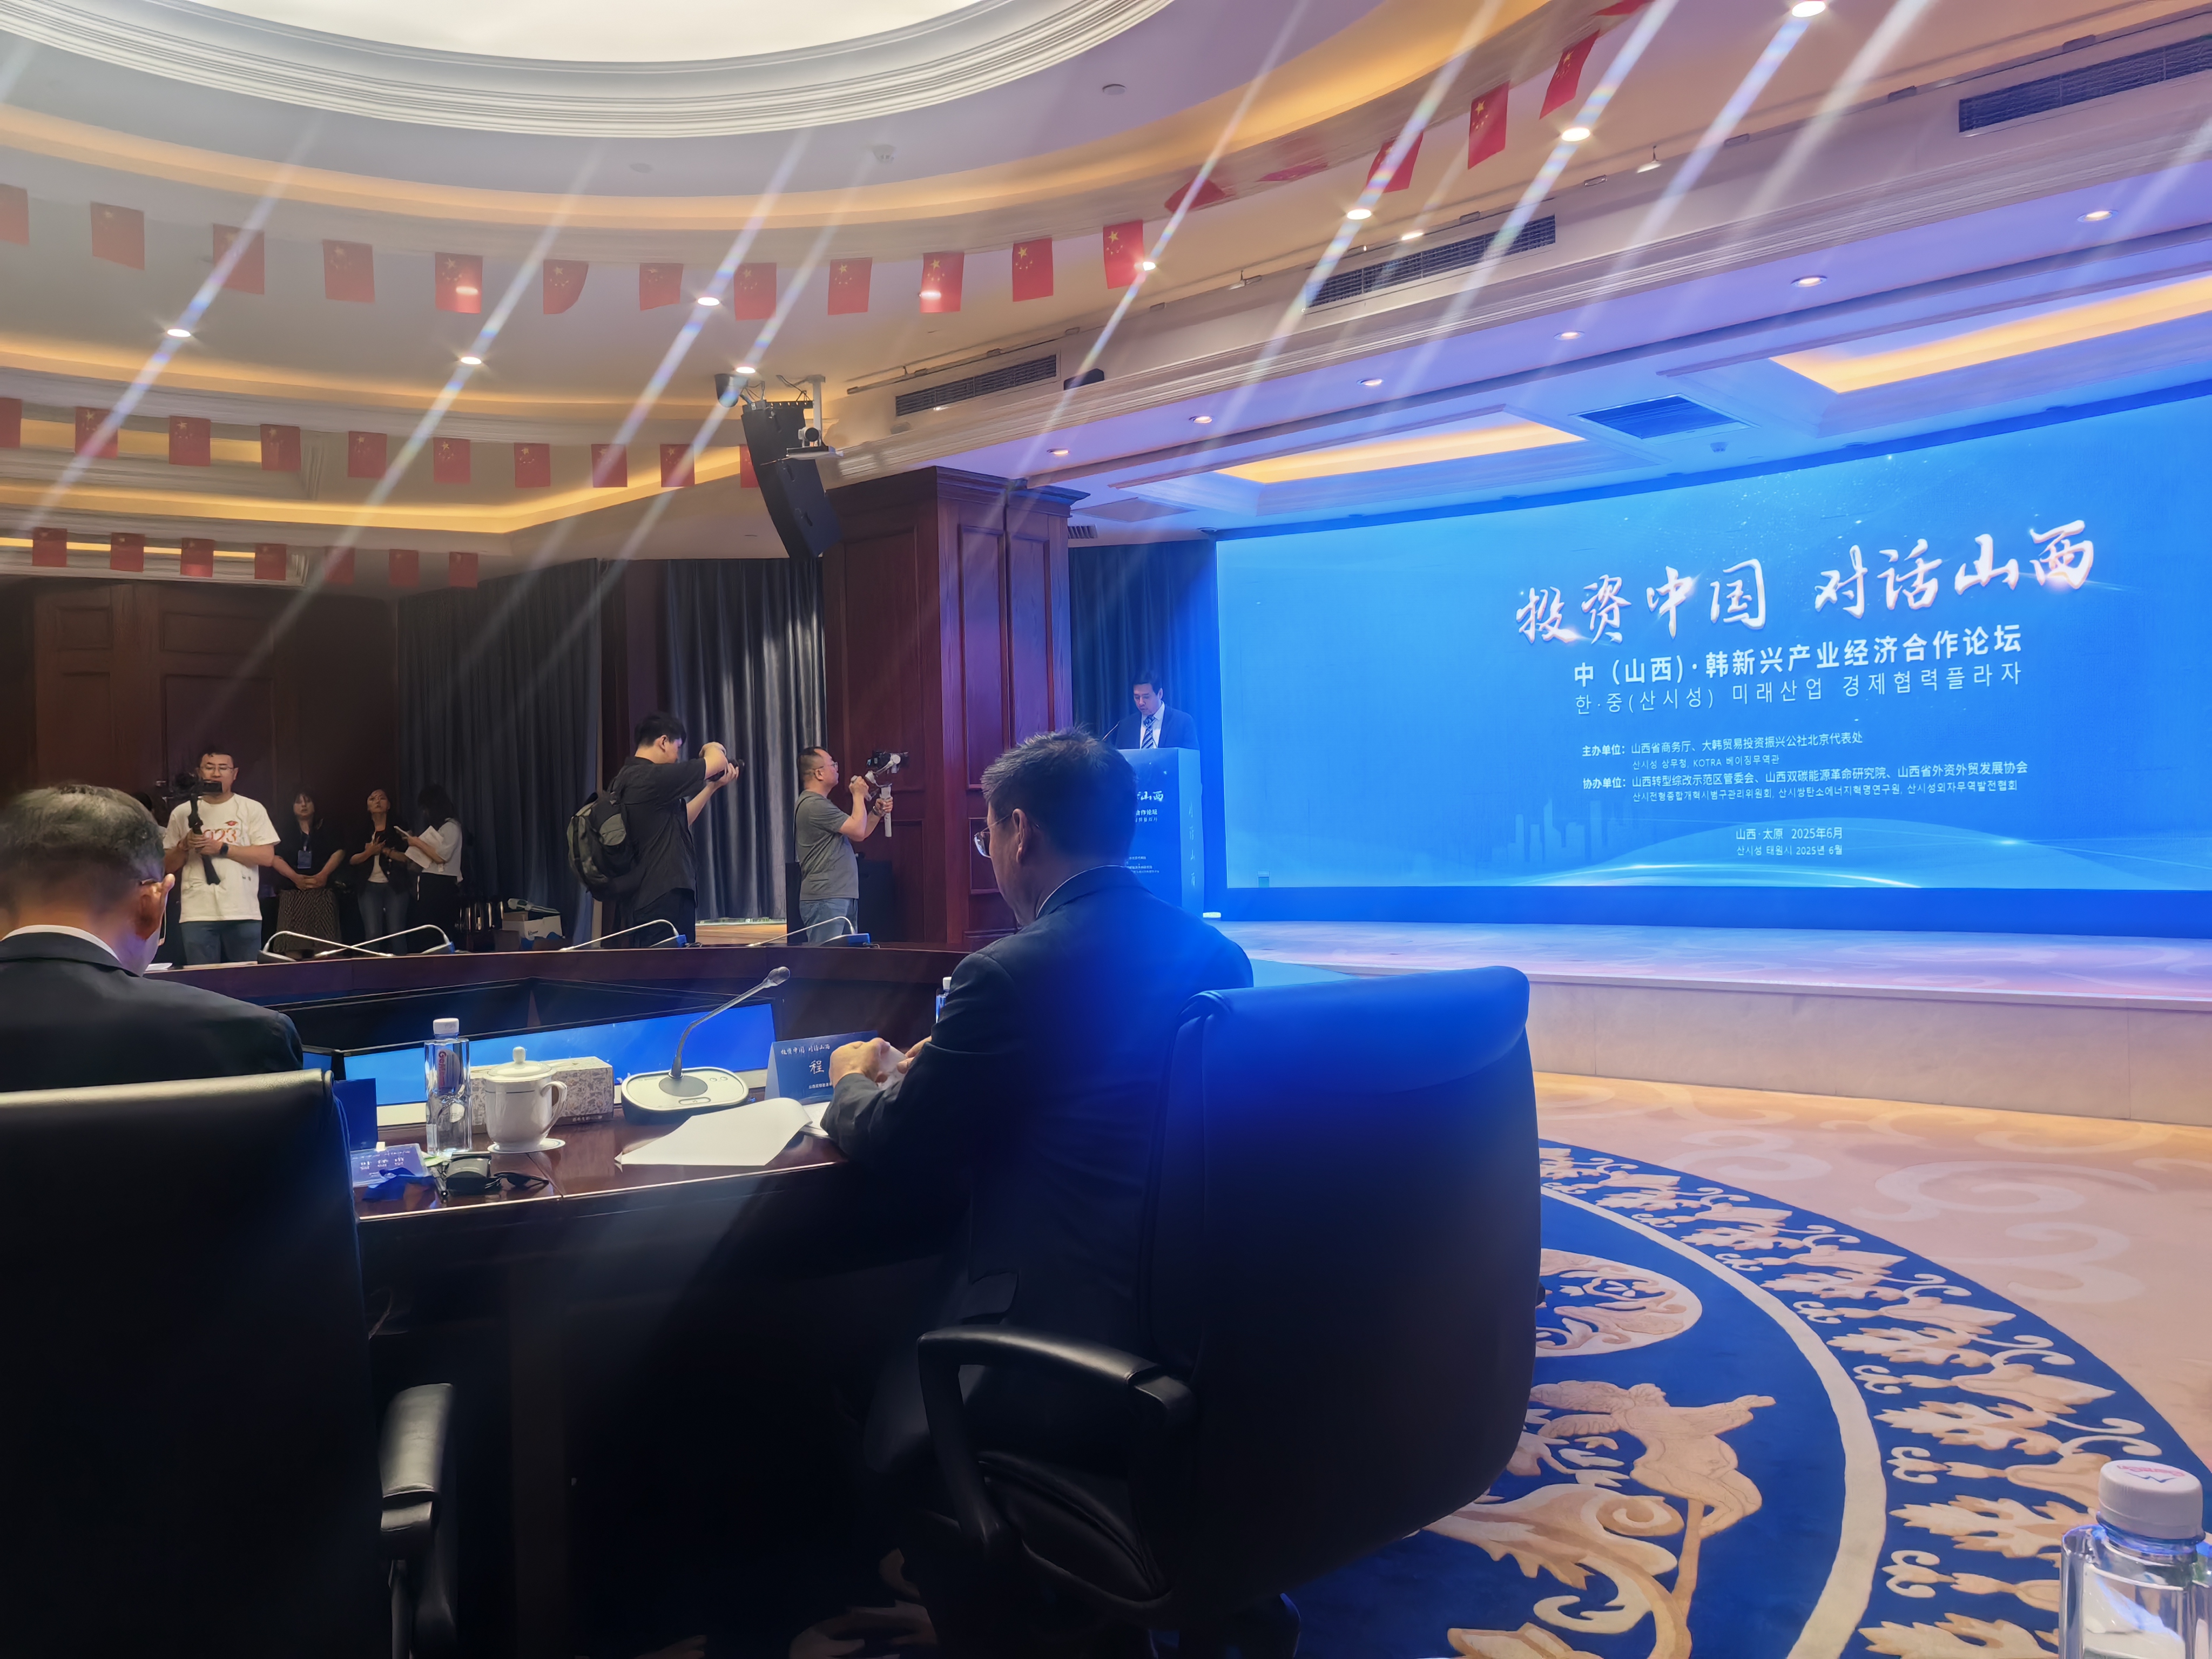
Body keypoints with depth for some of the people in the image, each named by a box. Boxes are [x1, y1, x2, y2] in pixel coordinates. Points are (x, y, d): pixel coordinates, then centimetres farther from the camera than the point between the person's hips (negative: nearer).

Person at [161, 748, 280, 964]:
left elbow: (267, 857, -4)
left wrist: (221, 848, -10)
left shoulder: (252, 809, 4)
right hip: (197, 914, 1)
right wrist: (184, 846, -6)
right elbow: (167, 865, 14)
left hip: (244, 913, -1)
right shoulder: (182, 812, 10)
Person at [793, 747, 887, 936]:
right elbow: (858, 832, -15)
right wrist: (859, 795, -1)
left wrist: (877, 812, 13)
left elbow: (856, 836, 26)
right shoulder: (813, 805, -13)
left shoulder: (820, 803, 22)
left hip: (842, 897, 11)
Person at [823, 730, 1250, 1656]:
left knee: (900, 1433, 17)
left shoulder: (1007, 974, -17)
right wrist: (925, 1073, 25)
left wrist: (854, 1083, 19)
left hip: (1079, 1347, -8)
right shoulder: (1218, 954, 4)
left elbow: (898, 1144, -3)